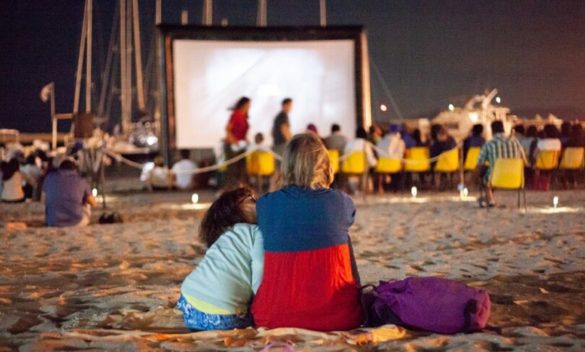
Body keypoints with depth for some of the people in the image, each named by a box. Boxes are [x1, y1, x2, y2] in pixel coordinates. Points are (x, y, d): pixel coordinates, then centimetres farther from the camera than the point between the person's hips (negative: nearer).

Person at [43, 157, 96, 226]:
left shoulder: (50, 177, 4)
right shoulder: (81, 180, -1)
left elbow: (45, 192, 24)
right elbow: (93, 202, 7)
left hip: (53, 222, 1)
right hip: (77, 222, -1)